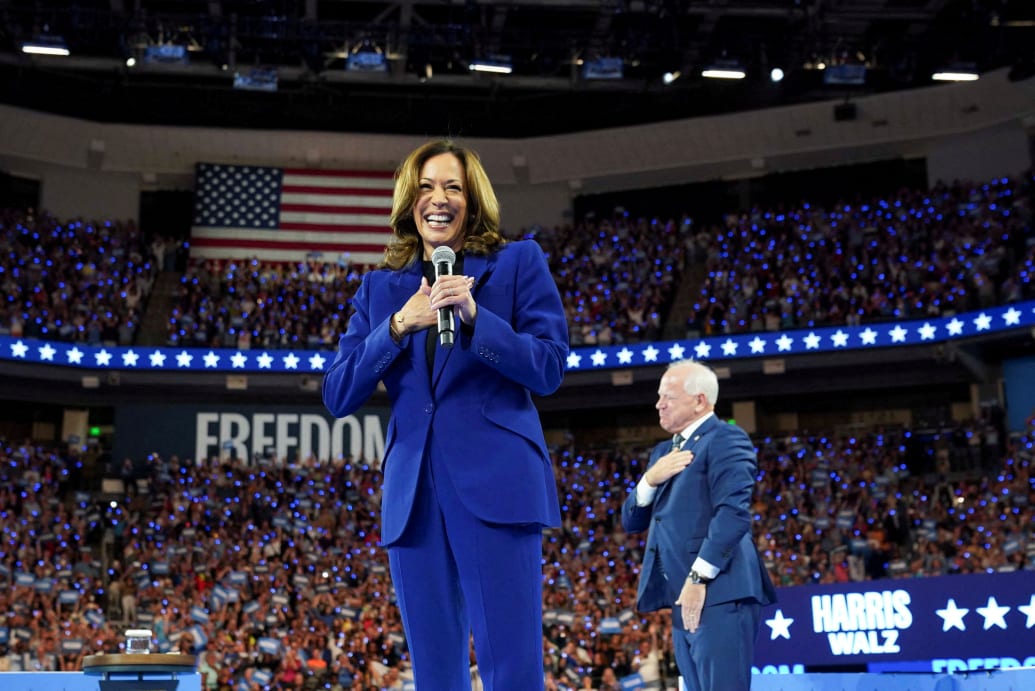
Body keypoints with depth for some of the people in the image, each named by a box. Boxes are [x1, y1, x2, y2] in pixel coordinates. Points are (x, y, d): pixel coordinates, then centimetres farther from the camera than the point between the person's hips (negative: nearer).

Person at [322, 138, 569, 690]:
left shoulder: (519, 263, 6)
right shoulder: (380, 287, 15)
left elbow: (551, 369, -2)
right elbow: (337, 397, 7)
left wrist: (475, 317, -15)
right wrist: (398, 325, -7)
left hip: (496, 484, -4)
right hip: (413, 494, 4)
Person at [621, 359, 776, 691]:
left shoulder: (725, 439, -5)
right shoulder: (663, 453, 22)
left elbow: (733, 513, -17)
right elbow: (631, 522, 19)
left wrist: (699, 577, -20)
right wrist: (650, 479, 0)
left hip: (719, 594, -9)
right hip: (686, 599, 9)